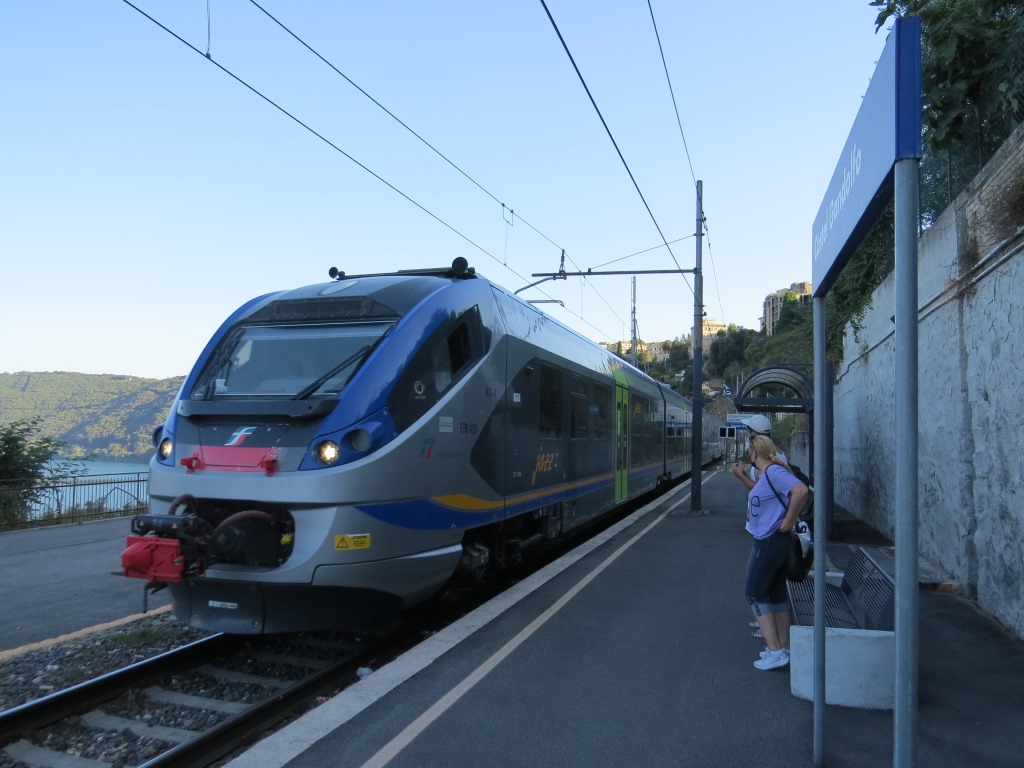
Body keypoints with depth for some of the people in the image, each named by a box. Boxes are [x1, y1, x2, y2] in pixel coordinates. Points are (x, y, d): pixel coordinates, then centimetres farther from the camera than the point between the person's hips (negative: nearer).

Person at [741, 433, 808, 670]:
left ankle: (775, 651, 0)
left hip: (770, 542, -10)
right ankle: (784, 648, 24)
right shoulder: (765, 473, 11)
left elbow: (801, 491, -31)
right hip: (770, 542, 10)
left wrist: (788, 522, -24)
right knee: (777, 594, 16)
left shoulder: (773, 471, -18)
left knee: (754, 593, -1)